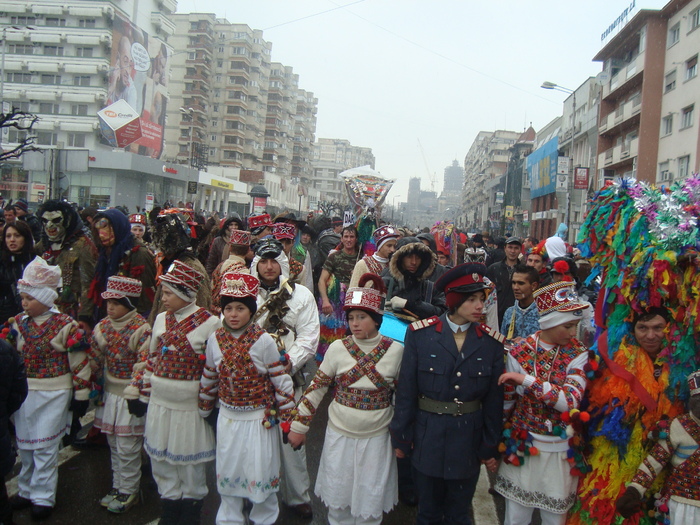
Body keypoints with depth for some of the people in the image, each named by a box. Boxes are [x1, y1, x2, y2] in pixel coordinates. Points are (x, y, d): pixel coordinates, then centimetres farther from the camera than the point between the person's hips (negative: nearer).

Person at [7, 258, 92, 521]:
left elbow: (80, 363, -10)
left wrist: (81, 395, -8)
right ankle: (26, 490, 33)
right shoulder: (18, 323, 2)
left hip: (53, 395, -5)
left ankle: (43, 497, 17)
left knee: (45, 447, 2)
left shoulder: (65, 326, -14)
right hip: (24, 393, 6)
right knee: (24, 444, 15)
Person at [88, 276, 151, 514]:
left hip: (129, 396, -6)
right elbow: (95, 360, 10)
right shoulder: (103, 327, 2)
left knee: (127, 448, 3)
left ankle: (128, 491, 20)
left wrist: (136, 396, -20)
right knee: (114, 444, 18)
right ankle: (118, 486, 33)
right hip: (109, 394, 6)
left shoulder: (141, 330, -18)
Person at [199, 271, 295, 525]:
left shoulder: (263, 341, -14)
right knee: (227, 474, 15)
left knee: (260, 472, 6)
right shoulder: (215, 339, -2)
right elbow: (209, 378, 11)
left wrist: (288, 418, -9)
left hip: (259, 419, -4)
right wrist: (203, 411, 17)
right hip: (227, 418, 4)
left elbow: (281, 380, -11)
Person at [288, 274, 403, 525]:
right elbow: (316, 388, -1)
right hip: (339, 435, 1)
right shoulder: (337, 348, -7)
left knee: (370, 505, 10)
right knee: (337, 498, 13)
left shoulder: (395, 351, -8)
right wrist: (298, 426, 1)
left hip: (376, 437, -1)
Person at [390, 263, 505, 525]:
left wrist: (491, 447, 3)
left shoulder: (491, 342, -4)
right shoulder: (420, 334, -9)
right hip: (427, 435, -1)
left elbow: (494, 399, 1)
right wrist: (401, 437, -3)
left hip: (468, 439, 1)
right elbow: (406, 390, -6)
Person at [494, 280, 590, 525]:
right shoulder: (520, 352, -7)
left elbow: (570, 400, -22)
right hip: (522, 447, 0)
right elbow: (506, 402, 2)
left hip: (560, 452, 0)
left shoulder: (578, 354, -7)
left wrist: (526, 380, -27)